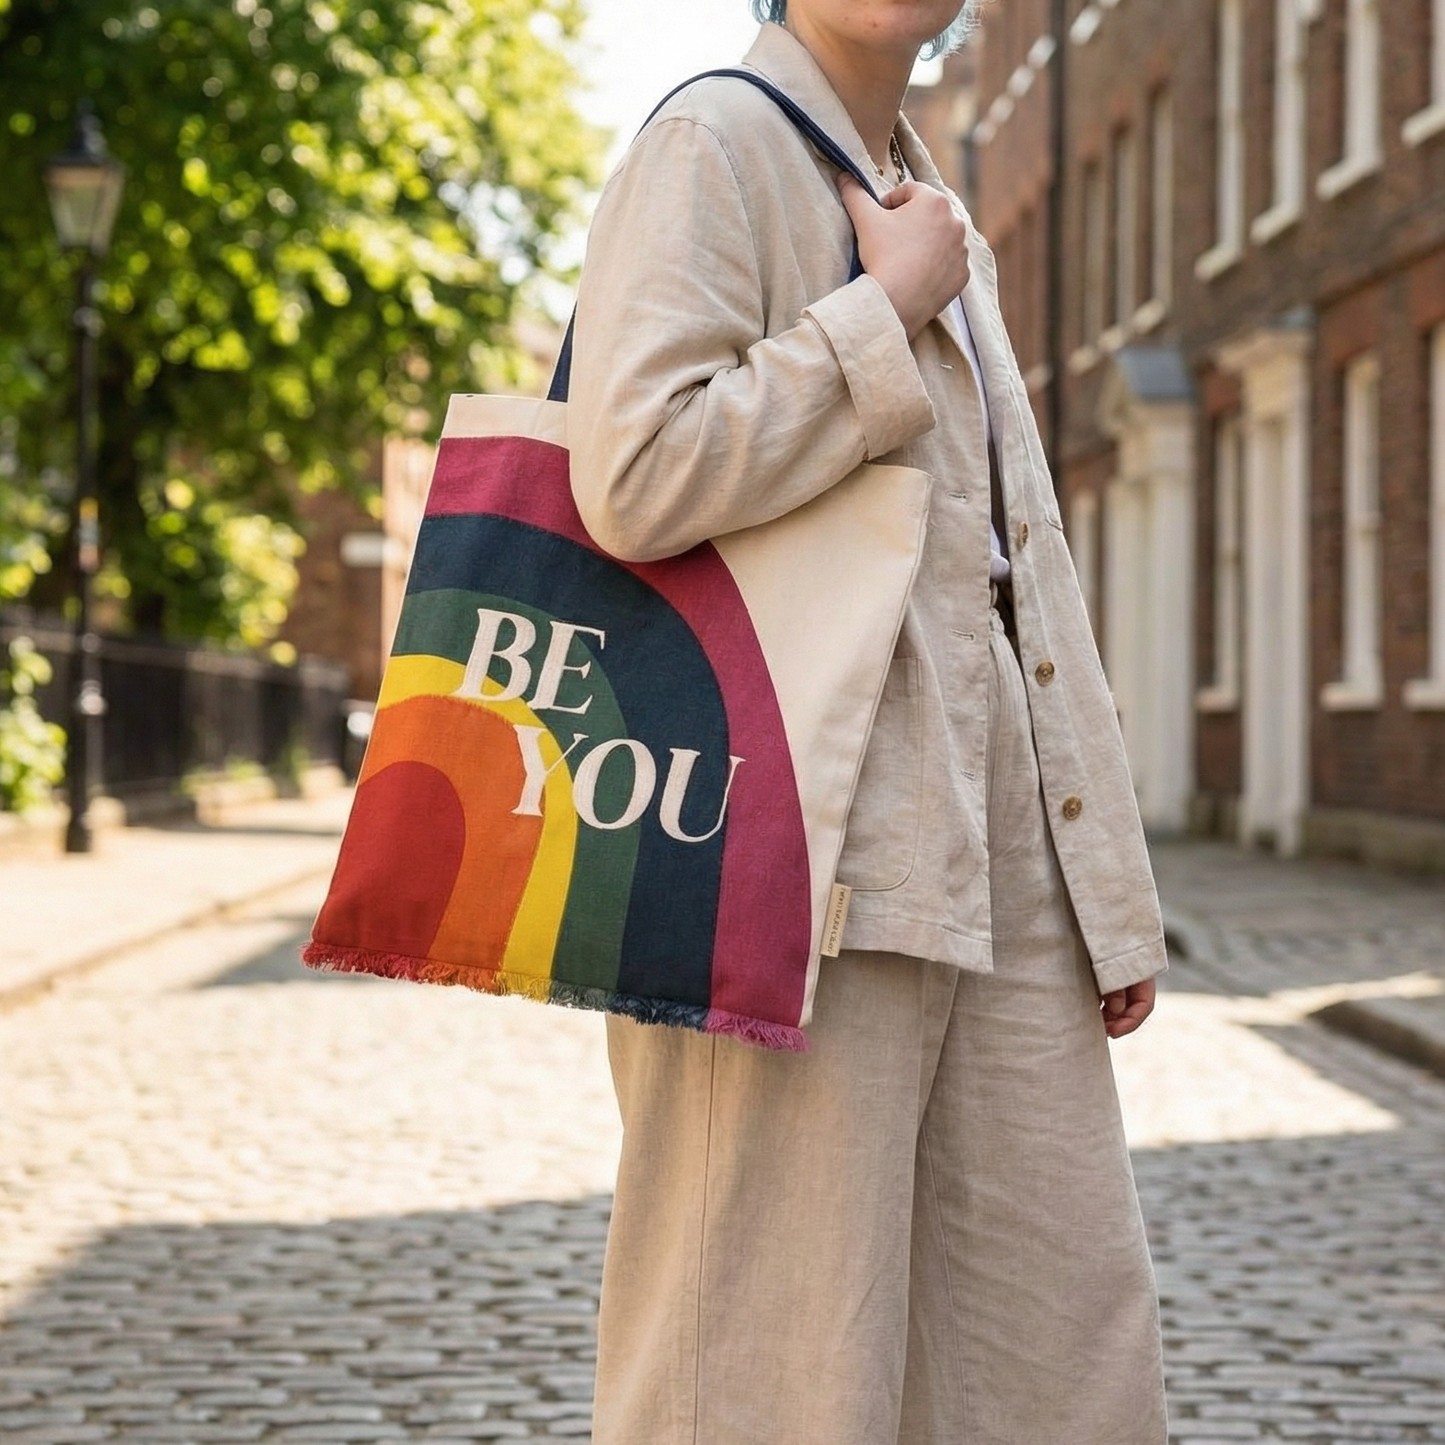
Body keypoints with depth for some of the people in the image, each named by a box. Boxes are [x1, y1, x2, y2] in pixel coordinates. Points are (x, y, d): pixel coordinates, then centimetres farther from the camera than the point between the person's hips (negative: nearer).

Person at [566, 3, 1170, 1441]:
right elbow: (636, 477, -20)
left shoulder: (941, 222, 23)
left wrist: (1111, 893, 19)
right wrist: (888, 310, -10)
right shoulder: (715, 144, -3)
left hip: (999, 879, 8)